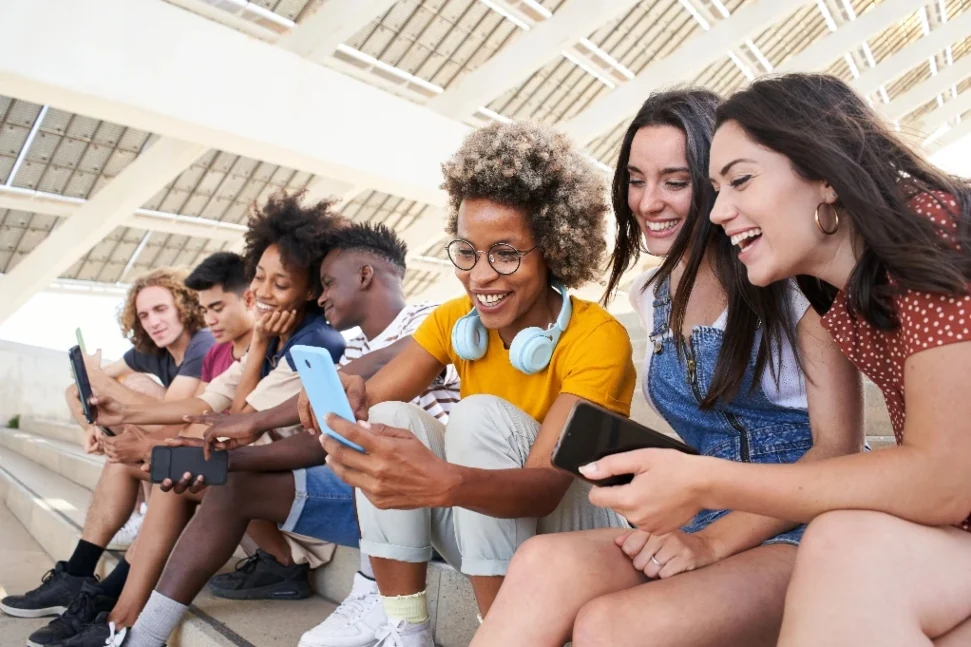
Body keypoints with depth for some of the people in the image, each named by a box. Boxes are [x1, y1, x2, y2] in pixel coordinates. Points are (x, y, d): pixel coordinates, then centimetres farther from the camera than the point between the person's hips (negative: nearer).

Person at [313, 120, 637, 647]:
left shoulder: (597, 337, -20)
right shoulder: (455, 320, -2)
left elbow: (546, 485, -32)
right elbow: (375, 396, -14)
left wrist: (442, 483, -50)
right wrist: (345, 400, -37)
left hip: (578, 530, -4)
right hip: (486, 534, 5)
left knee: (480, 415, -28)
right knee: (389, 420, -17)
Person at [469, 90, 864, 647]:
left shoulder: (790, 278, -7)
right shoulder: (652, 296, 9)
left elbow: (839, 447, -10)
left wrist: (712, 542, -18)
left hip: (810, 525, -4)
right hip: (706, 527, 4)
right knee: (545, 563, -28)